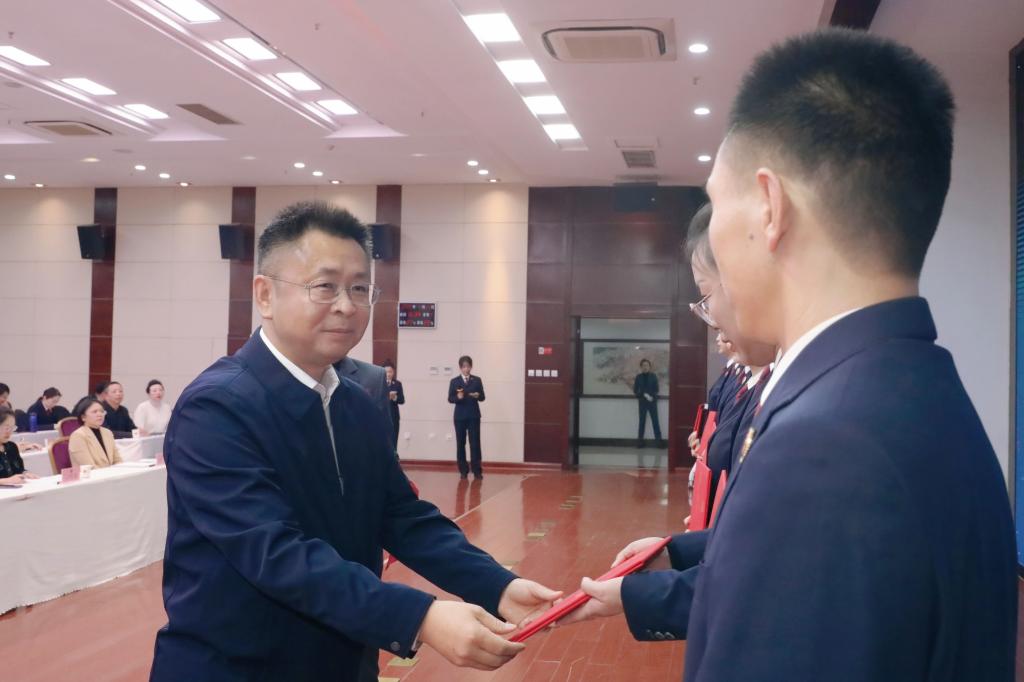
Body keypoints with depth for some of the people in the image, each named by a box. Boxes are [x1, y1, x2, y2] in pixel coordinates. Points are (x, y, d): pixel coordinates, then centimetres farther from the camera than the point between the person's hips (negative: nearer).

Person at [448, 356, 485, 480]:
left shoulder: (477, 380, 6)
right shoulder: (454, 381, 4)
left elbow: (483, 397, 4)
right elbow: (450, 399, 0)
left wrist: (478, 396, -18)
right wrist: (458, 397, -20)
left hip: (474, 416, 0)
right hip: (460, 416, 0)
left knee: (475, 443, -3)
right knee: (460, 443, 3)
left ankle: (477, 471, 1)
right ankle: (463, 471, 10)